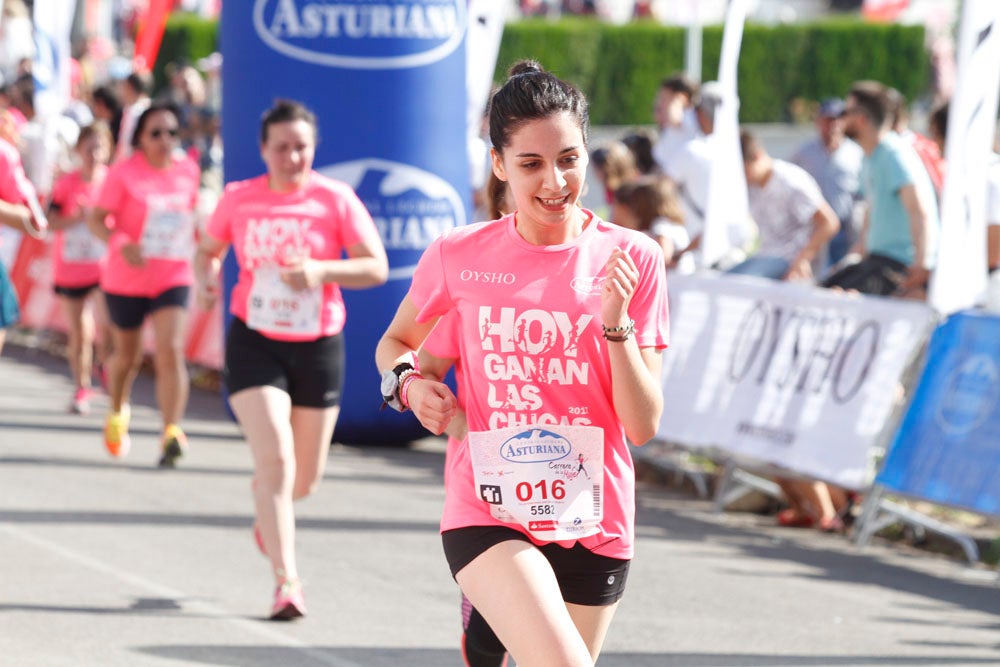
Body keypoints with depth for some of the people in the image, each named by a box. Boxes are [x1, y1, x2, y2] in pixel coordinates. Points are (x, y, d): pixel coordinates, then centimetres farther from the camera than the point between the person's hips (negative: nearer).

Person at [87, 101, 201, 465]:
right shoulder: (123, 173, -11)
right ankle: (117, 414, 44)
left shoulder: (187, 170, 2)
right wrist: (121, 244, -29)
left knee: (170, 350, -17)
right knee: (127, 354, 15)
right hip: (126, 279, -1)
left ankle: (171, 433, -22)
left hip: (173, 277, 1)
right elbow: (96, 219, -12)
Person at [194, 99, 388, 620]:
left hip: (318, 347, 1)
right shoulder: (238, 199, 0)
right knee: (275, 459, -17)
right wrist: (205, 281, -7)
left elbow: (376, 267, -8)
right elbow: (208, 250, 16)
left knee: (306, 477, 11)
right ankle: (286, 581, -14)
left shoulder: (336, 200, -5)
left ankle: (268, 509, 48)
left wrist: (321, 271, -24)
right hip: (254, 342, -1)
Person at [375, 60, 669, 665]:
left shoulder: (631, 259, -2)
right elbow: (395, 342, 19)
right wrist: (408, 381, -2)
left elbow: (644, 425, -4)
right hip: (486, 515, -2)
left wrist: (616, 321, -17)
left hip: (593, 524, 2)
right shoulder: (458, 257, -1)